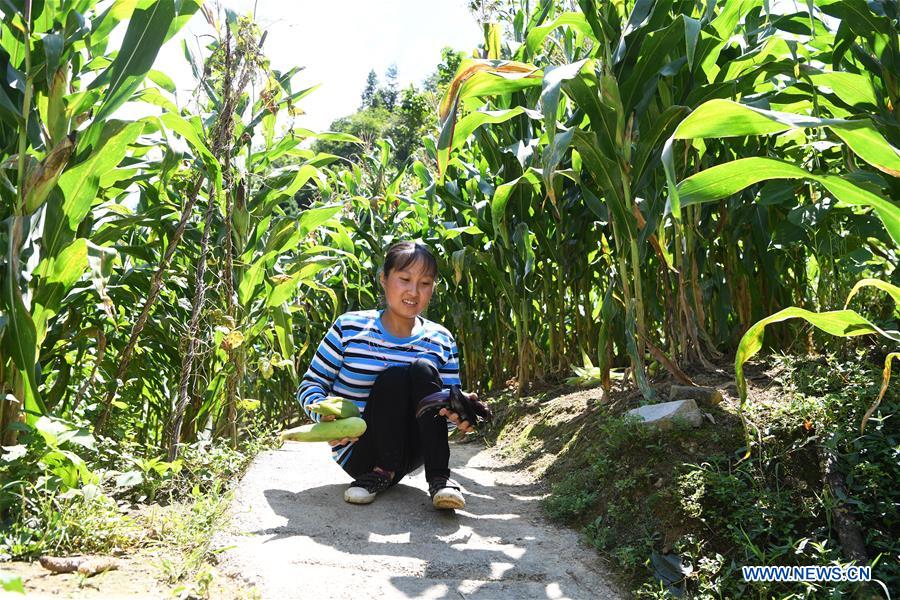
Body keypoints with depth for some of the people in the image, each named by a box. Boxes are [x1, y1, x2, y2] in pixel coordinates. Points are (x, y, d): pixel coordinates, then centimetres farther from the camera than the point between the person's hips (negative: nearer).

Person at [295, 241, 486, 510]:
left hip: (410, 451, 3)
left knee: (423, 369, -23)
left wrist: (459, 408, -24)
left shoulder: (440, 340, 2)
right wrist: (325, 414, -26)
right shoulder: (349, 327, -7)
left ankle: (439, 478, -25)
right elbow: (310, 385, -3)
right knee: (393, 376, -27)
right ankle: (381, 472, -20)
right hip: (357, 449, -3)